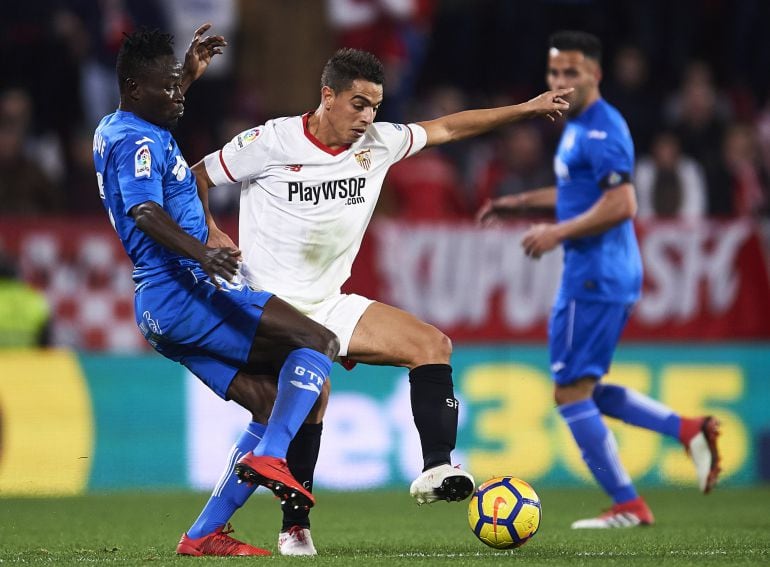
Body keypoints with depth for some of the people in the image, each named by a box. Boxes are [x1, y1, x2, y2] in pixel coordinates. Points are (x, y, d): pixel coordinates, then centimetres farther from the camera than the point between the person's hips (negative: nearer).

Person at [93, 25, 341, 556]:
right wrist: (201, 253, -45)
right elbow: (145, 212, -30)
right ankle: (271, 457, -32)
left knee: (274, 408, 8)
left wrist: (191, 73, 48)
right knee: (320, 342, -16)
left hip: (160, 311, 10)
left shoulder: (114, 130, 20)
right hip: (184, 292, -10)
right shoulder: (139, 141, -12)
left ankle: (204, 534, 3)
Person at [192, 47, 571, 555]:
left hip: (332, 305, 7)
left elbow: (445, 129, 17)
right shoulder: (271, 142, -10)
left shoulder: (377, 143, 5)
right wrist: (209, 236, -13)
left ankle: (436, 469, -16)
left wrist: (525, 109, 15)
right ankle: (295, 529, -19)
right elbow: (195, 178, 1)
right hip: (273, 306, -7)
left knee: (432, 344, -7)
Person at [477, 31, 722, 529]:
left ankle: (628, 506, -2)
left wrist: (558, 233, -19)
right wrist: (520, 203, 24)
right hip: (608, 276, 11)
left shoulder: (600, 131, -16)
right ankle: (689, 429, 9)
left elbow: (621, 205, -25)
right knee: (584, 390, 16)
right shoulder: (579, 127, 16)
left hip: (594, 277, -11)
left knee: (570, 392, -5)